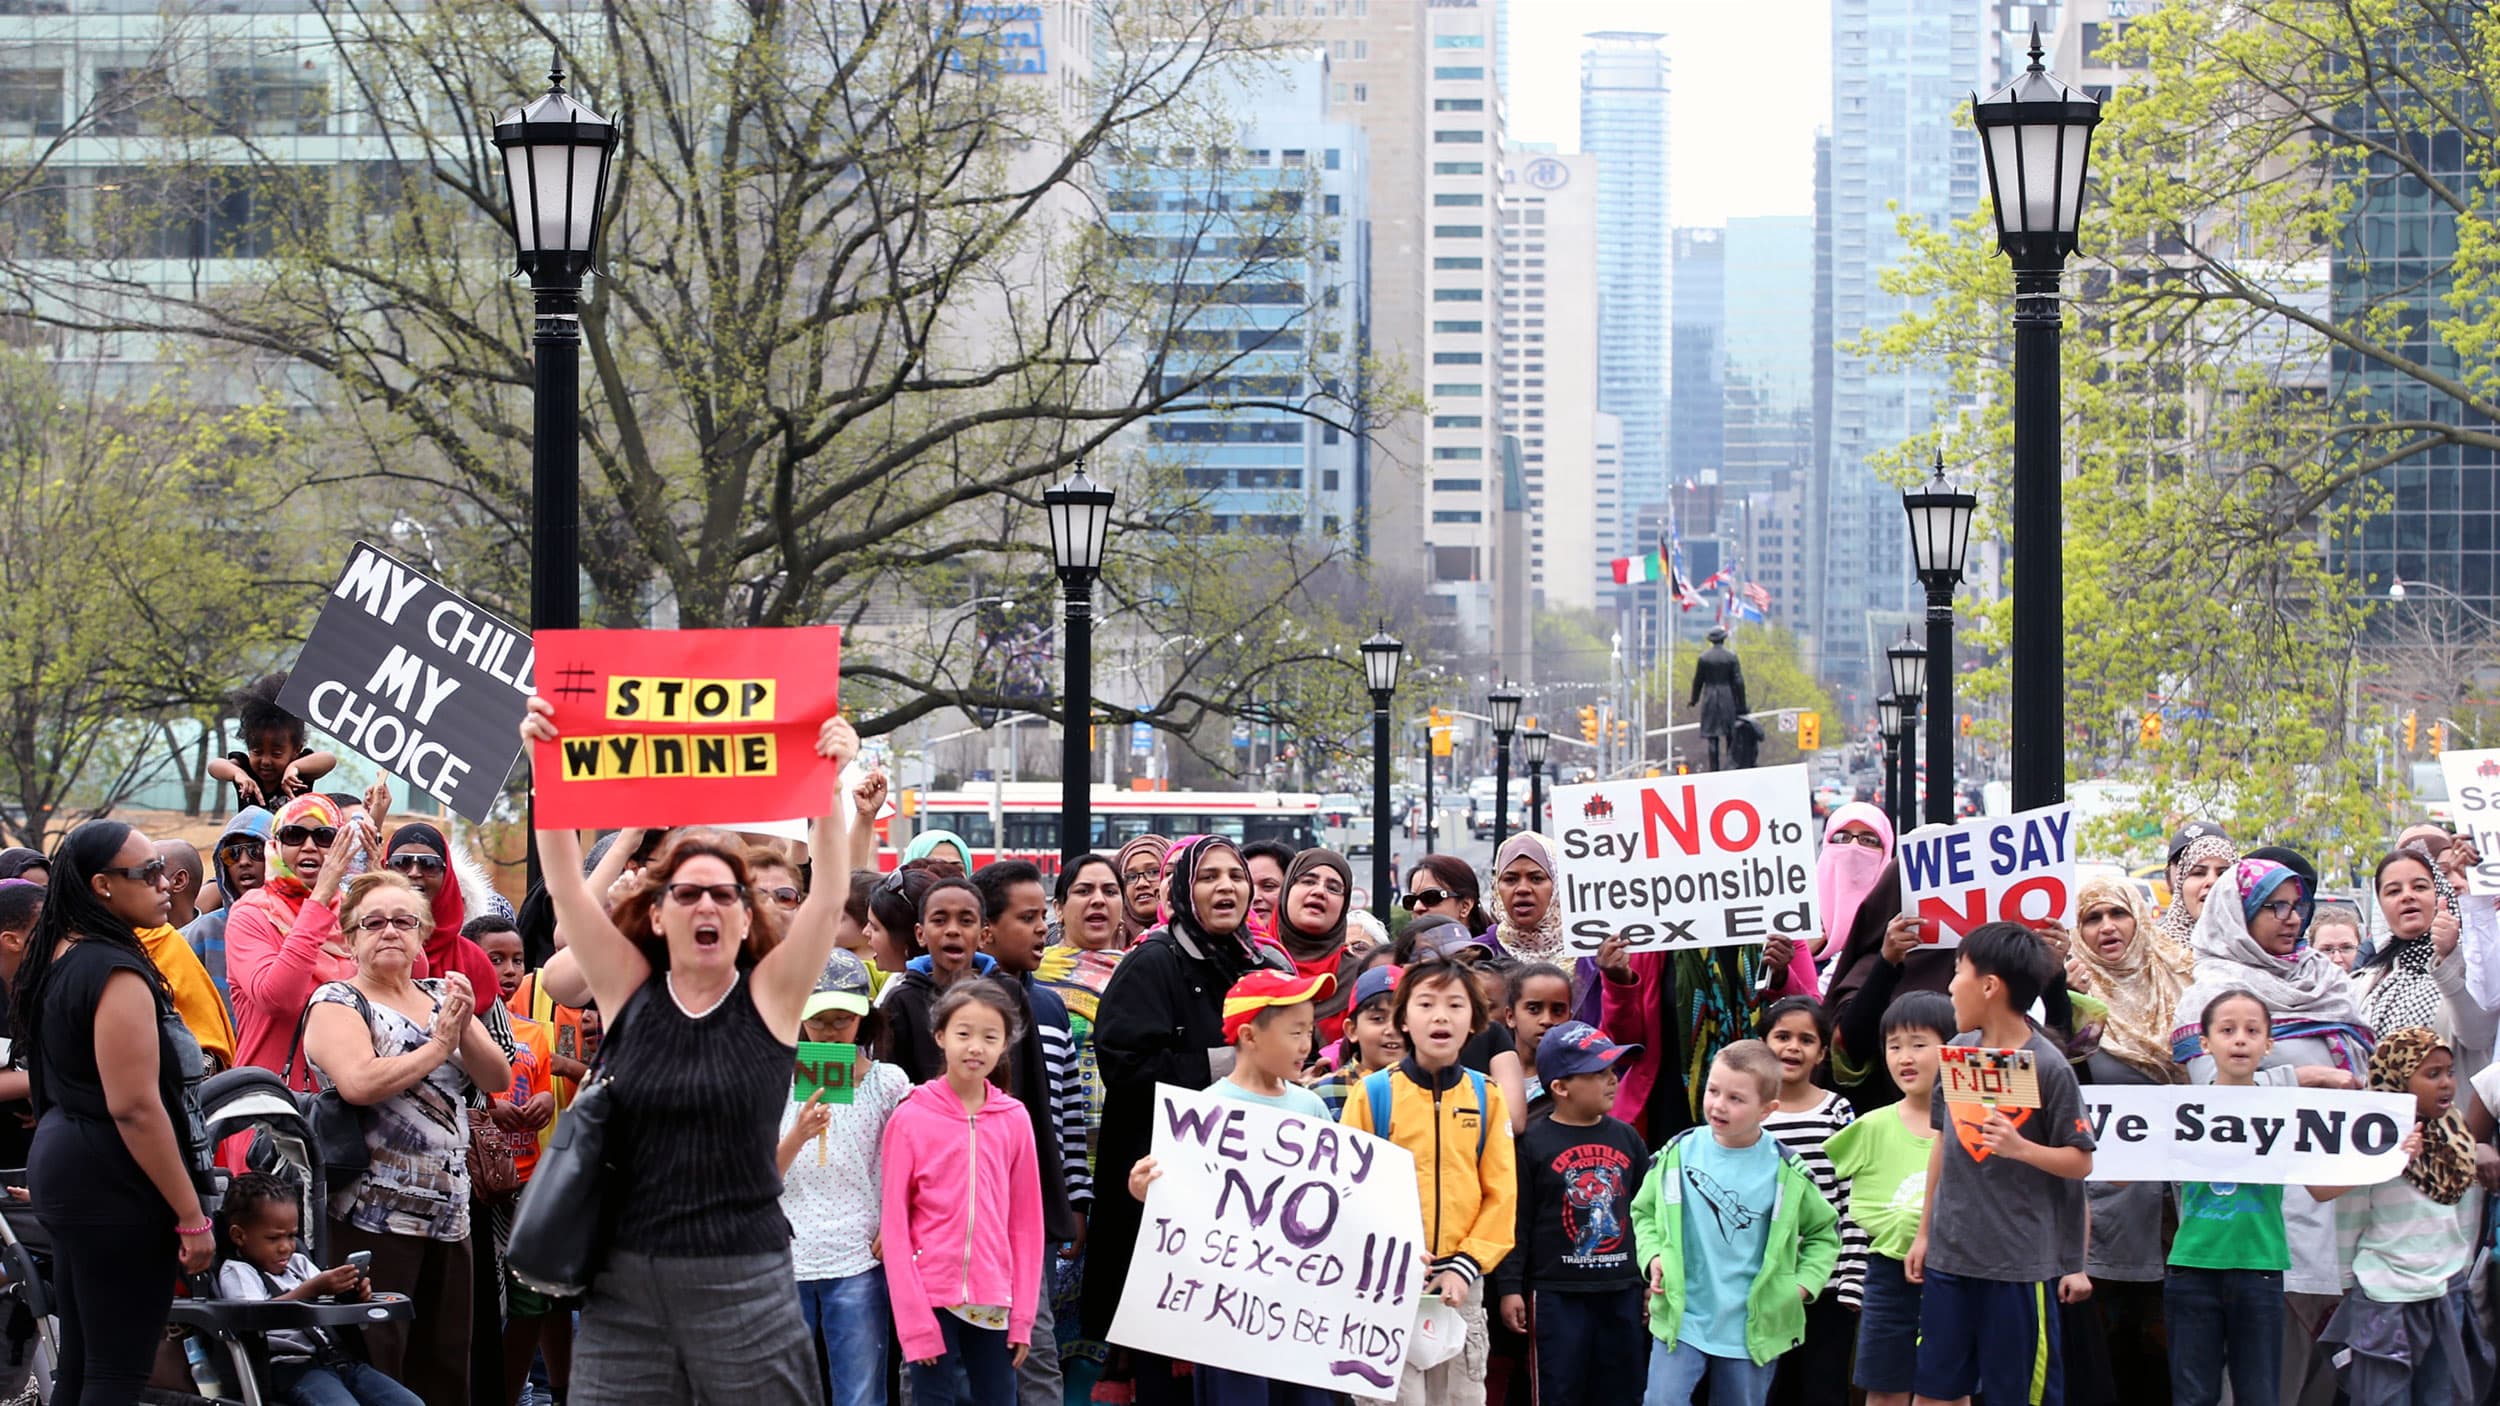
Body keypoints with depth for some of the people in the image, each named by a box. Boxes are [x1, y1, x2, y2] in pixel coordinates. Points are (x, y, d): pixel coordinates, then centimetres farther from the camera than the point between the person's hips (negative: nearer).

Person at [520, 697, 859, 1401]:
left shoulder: (771, 995, 1)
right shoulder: (629, 990, 5)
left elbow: (829, 889, -11)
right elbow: (566, 887, -4)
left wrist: (829, 782, -23)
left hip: (745, 1282, -2)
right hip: (623, 1285, 2)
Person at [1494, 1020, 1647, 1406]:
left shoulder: (1625, 1138, 7)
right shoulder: (1532, 1143, -7)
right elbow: (1515, 1221, -6)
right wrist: (1509, 1287, -9)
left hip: (1622, 1290, 4)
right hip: (1557, 1292, -4)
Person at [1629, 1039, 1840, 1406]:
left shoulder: (1786, 1171, -5)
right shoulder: (1678, 1154, -3)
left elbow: (1825, 1231, 9)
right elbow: (1644, 1212, 13)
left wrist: (1803, 1283, -3)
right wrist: (1653, 1256, -5)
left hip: (1753, 1331, 0)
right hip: (1681, 1320, 0)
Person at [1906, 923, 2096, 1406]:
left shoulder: (2047, 1067, -11)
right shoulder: (1959, 1052, 6)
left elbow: (2080, 1162, -8)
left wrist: (2020, 1148, -25)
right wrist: (1925, 1231, 16)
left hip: (2021, 1264, -6)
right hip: (1950, 1256, 6)